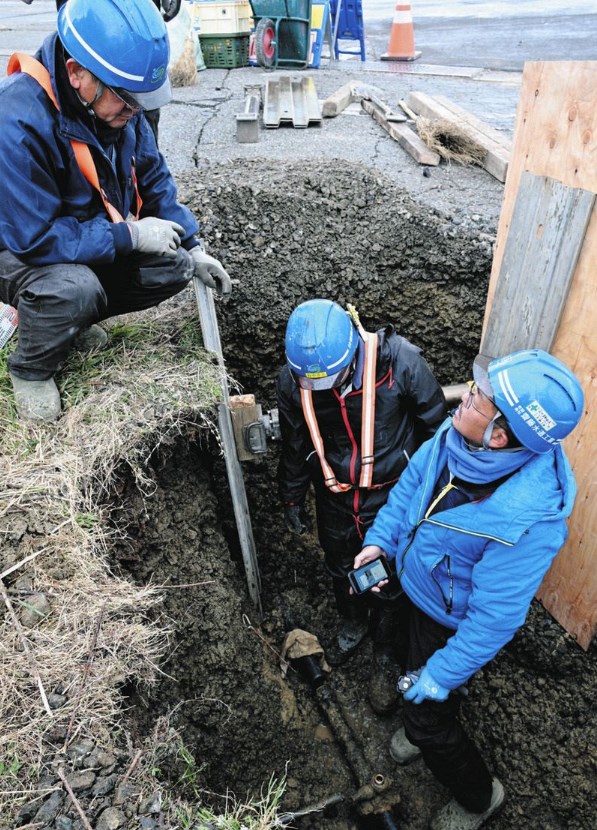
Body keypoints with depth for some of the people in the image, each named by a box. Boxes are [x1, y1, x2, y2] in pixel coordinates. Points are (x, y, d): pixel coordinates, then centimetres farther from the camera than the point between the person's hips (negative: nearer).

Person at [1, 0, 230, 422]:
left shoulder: (116, 99, -10)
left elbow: (153, 178, 2)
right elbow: (34, 238, -31)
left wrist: (193, 248, -6)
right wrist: (130, 235, -28)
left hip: (98, 241, 7)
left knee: (174, 267, -9)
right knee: (74, 288, -37)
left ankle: (72, 319, 10)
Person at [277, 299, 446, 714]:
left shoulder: (400, 361, -30)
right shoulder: (293, 382, -19)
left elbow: (435, 426, -14)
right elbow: (295, 445, 0)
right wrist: (293, 498, 12)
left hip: (392, 497, -3)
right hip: (335, 499, 3)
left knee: (390, 583, 16)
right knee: (341, 570, 26)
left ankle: (385, 656, 45)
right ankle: (353, 624, 59)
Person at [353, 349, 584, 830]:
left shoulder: (527, 520, -41)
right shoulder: (457, 436, -23)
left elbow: (494, 618, -30)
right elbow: (414, 479, -3)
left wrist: (440, 677, -19)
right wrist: (380, 539, -2)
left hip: (451, 622, -6)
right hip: (416, 587, 6)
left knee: (430, 713, 15)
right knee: (414, 668, 31)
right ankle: (419, 725, 65)